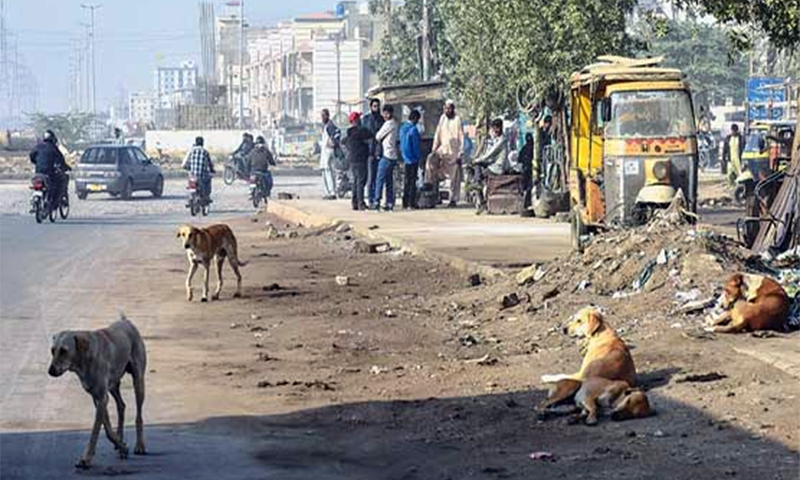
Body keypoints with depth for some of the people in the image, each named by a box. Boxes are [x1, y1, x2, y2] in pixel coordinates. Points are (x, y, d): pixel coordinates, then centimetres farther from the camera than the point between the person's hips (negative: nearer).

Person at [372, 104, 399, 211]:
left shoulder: (389, 124, -12)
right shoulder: (395, 123, 15)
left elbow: (378, 136, -7)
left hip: (387, 155, -9)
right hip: (393, 156, 9)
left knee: (380, 180, -8)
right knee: (389, 181, 9)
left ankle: (376, 202, -11)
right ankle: (390, 203, 8)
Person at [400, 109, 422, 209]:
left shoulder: (402, 128, 7)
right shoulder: (413, 129, -17)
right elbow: (416, 145, -15)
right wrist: (419, 155, -4)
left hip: (406, 158, 7)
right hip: (413, 158, -7)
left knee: (407, 180, 13)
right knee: (412, 180, -3)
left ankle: (405, 203, 14)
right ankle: (411, 203, -3)